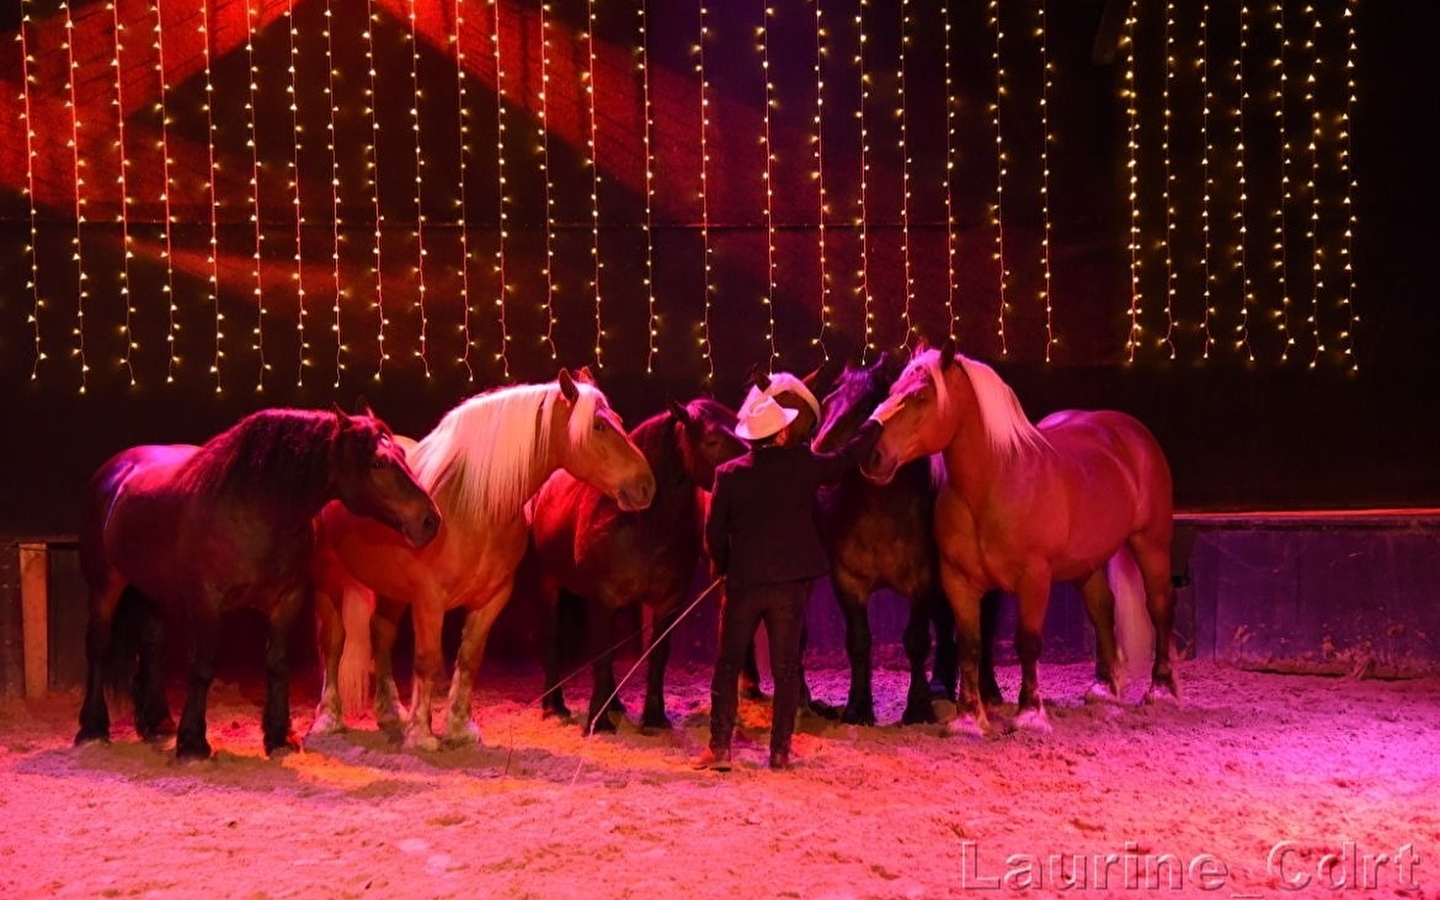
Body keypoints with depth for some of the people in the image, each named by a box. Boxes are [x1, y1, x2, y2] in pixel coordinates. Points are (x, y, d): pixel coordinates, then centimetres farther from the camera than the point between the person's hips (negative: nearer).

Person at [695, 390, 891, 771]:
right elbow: (845, 459, 11)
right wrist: (875, 423, 26)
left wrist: (723, 568, 16)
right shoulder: (802, 465, -5)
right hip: (791, 583, 0)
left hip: (742, 582, 0)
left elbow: (714, 532, -1)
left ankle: (719, 747, 6)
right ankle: (780, 750, 10)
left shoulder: (729, 474, -4)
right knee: (786, 669, 8)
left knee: (727, 666, 9)